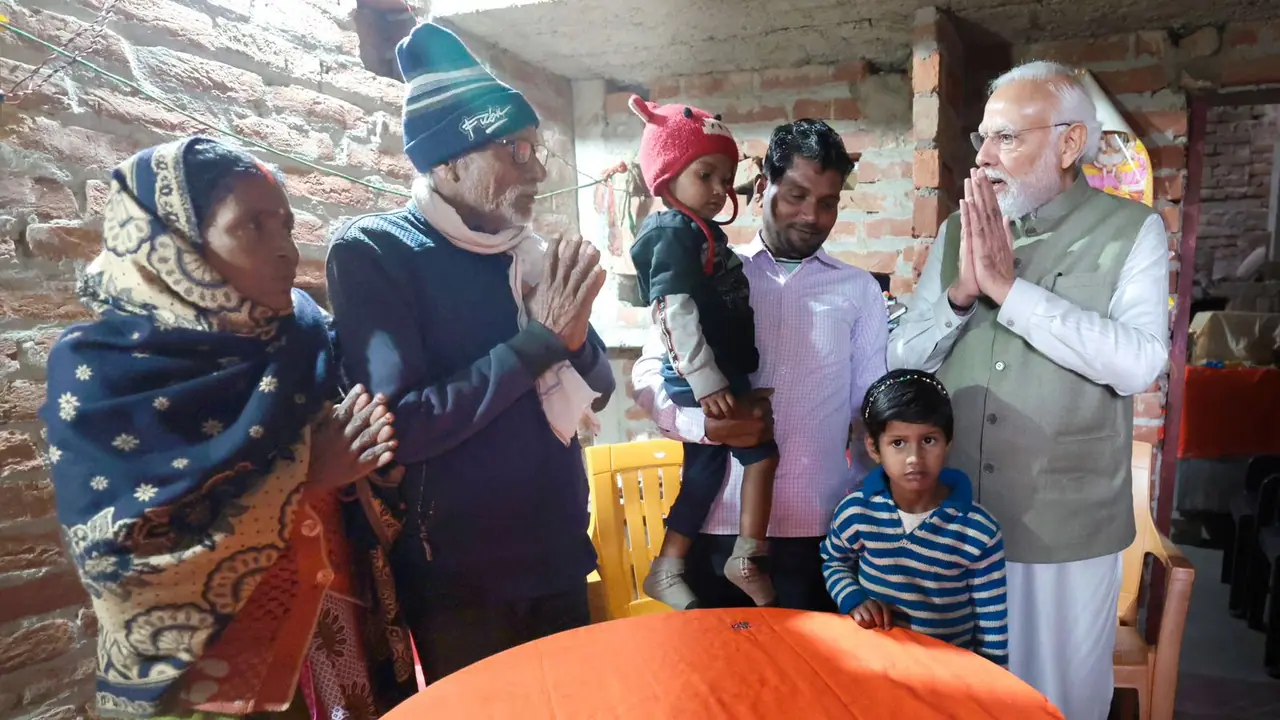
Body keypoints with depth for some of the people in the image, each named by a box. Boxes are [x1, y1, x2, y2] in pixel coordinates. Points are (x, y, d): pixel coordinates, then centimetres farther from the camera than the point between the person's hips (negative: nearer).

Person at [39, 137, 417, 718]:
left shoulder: (302, 333, -1)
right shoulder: (96, 366, -13)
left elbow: (362, 484, 3)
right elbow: (123, 558, -20)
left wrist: (358, 464, -18)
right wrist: (298, 477, -21)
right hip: (209, 660, -4)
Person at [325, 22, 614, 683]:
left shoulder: (526, 251, 4)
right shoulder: (370, 252, -12)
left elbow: (595, 390, 8)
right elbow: (398, 427, -23)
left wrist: (574, 336, -13)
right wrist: (539, 339, -21)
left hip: (558, 554, 6)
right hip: (457, 575, -5)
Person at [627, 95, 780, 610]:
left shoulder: (704, 232, 16)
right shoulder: (672, 234, -14)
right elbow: (677, 314, -23)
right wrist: (708, 384, -26)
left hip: (720, 375, 9)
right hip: (701, 380, -9)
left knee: (705, 469, 13)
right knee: (761, 450, -7)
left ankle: (668, 571, 23)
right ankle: (747, 558, 4)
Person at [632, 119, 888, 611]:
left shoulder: (859, 290, 7)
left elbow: (872, 409, 10)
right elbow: (649, 372, 1)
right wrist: (705, 423, -17)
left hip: (819, 528, 1)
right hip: (718, 524, 0)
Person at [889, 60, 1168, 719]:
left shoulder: (1130, 231, -5)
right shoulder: (957, 232, 4)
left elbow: (1139, 363, -20)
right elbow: (902, 362, 1)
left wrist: (1009, 287, -22)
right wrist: (960, 293, -16)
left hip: (1067, 528, -3)